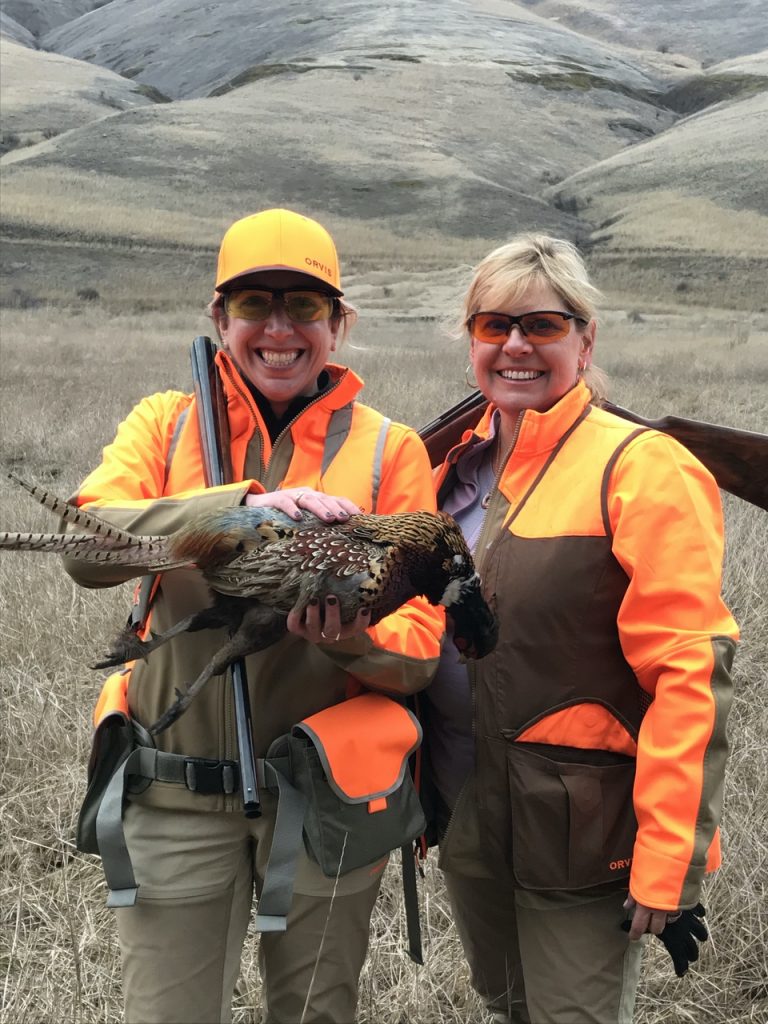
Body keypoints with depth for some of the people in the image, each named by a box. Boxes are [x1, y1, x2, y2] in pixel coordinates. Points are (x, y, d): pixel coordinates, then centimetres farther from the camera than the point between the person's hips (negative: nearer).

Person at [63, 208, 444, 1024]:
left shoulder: (389, 450, -1)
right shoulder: (166, 425, 1)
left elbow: (419, 646, -5)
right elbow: (88, 547, -18)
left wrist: (351, 636, -28)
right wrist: (241, 505, -33)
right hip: (179, 797, 0)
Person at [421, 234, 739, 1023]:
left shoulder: (642, 469, -14)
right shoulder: (458, 467, 6)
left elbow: (688, 677, -19)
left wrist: (670, 860, -20)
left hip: (579, 834, -6)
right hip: (465, 816, 7)